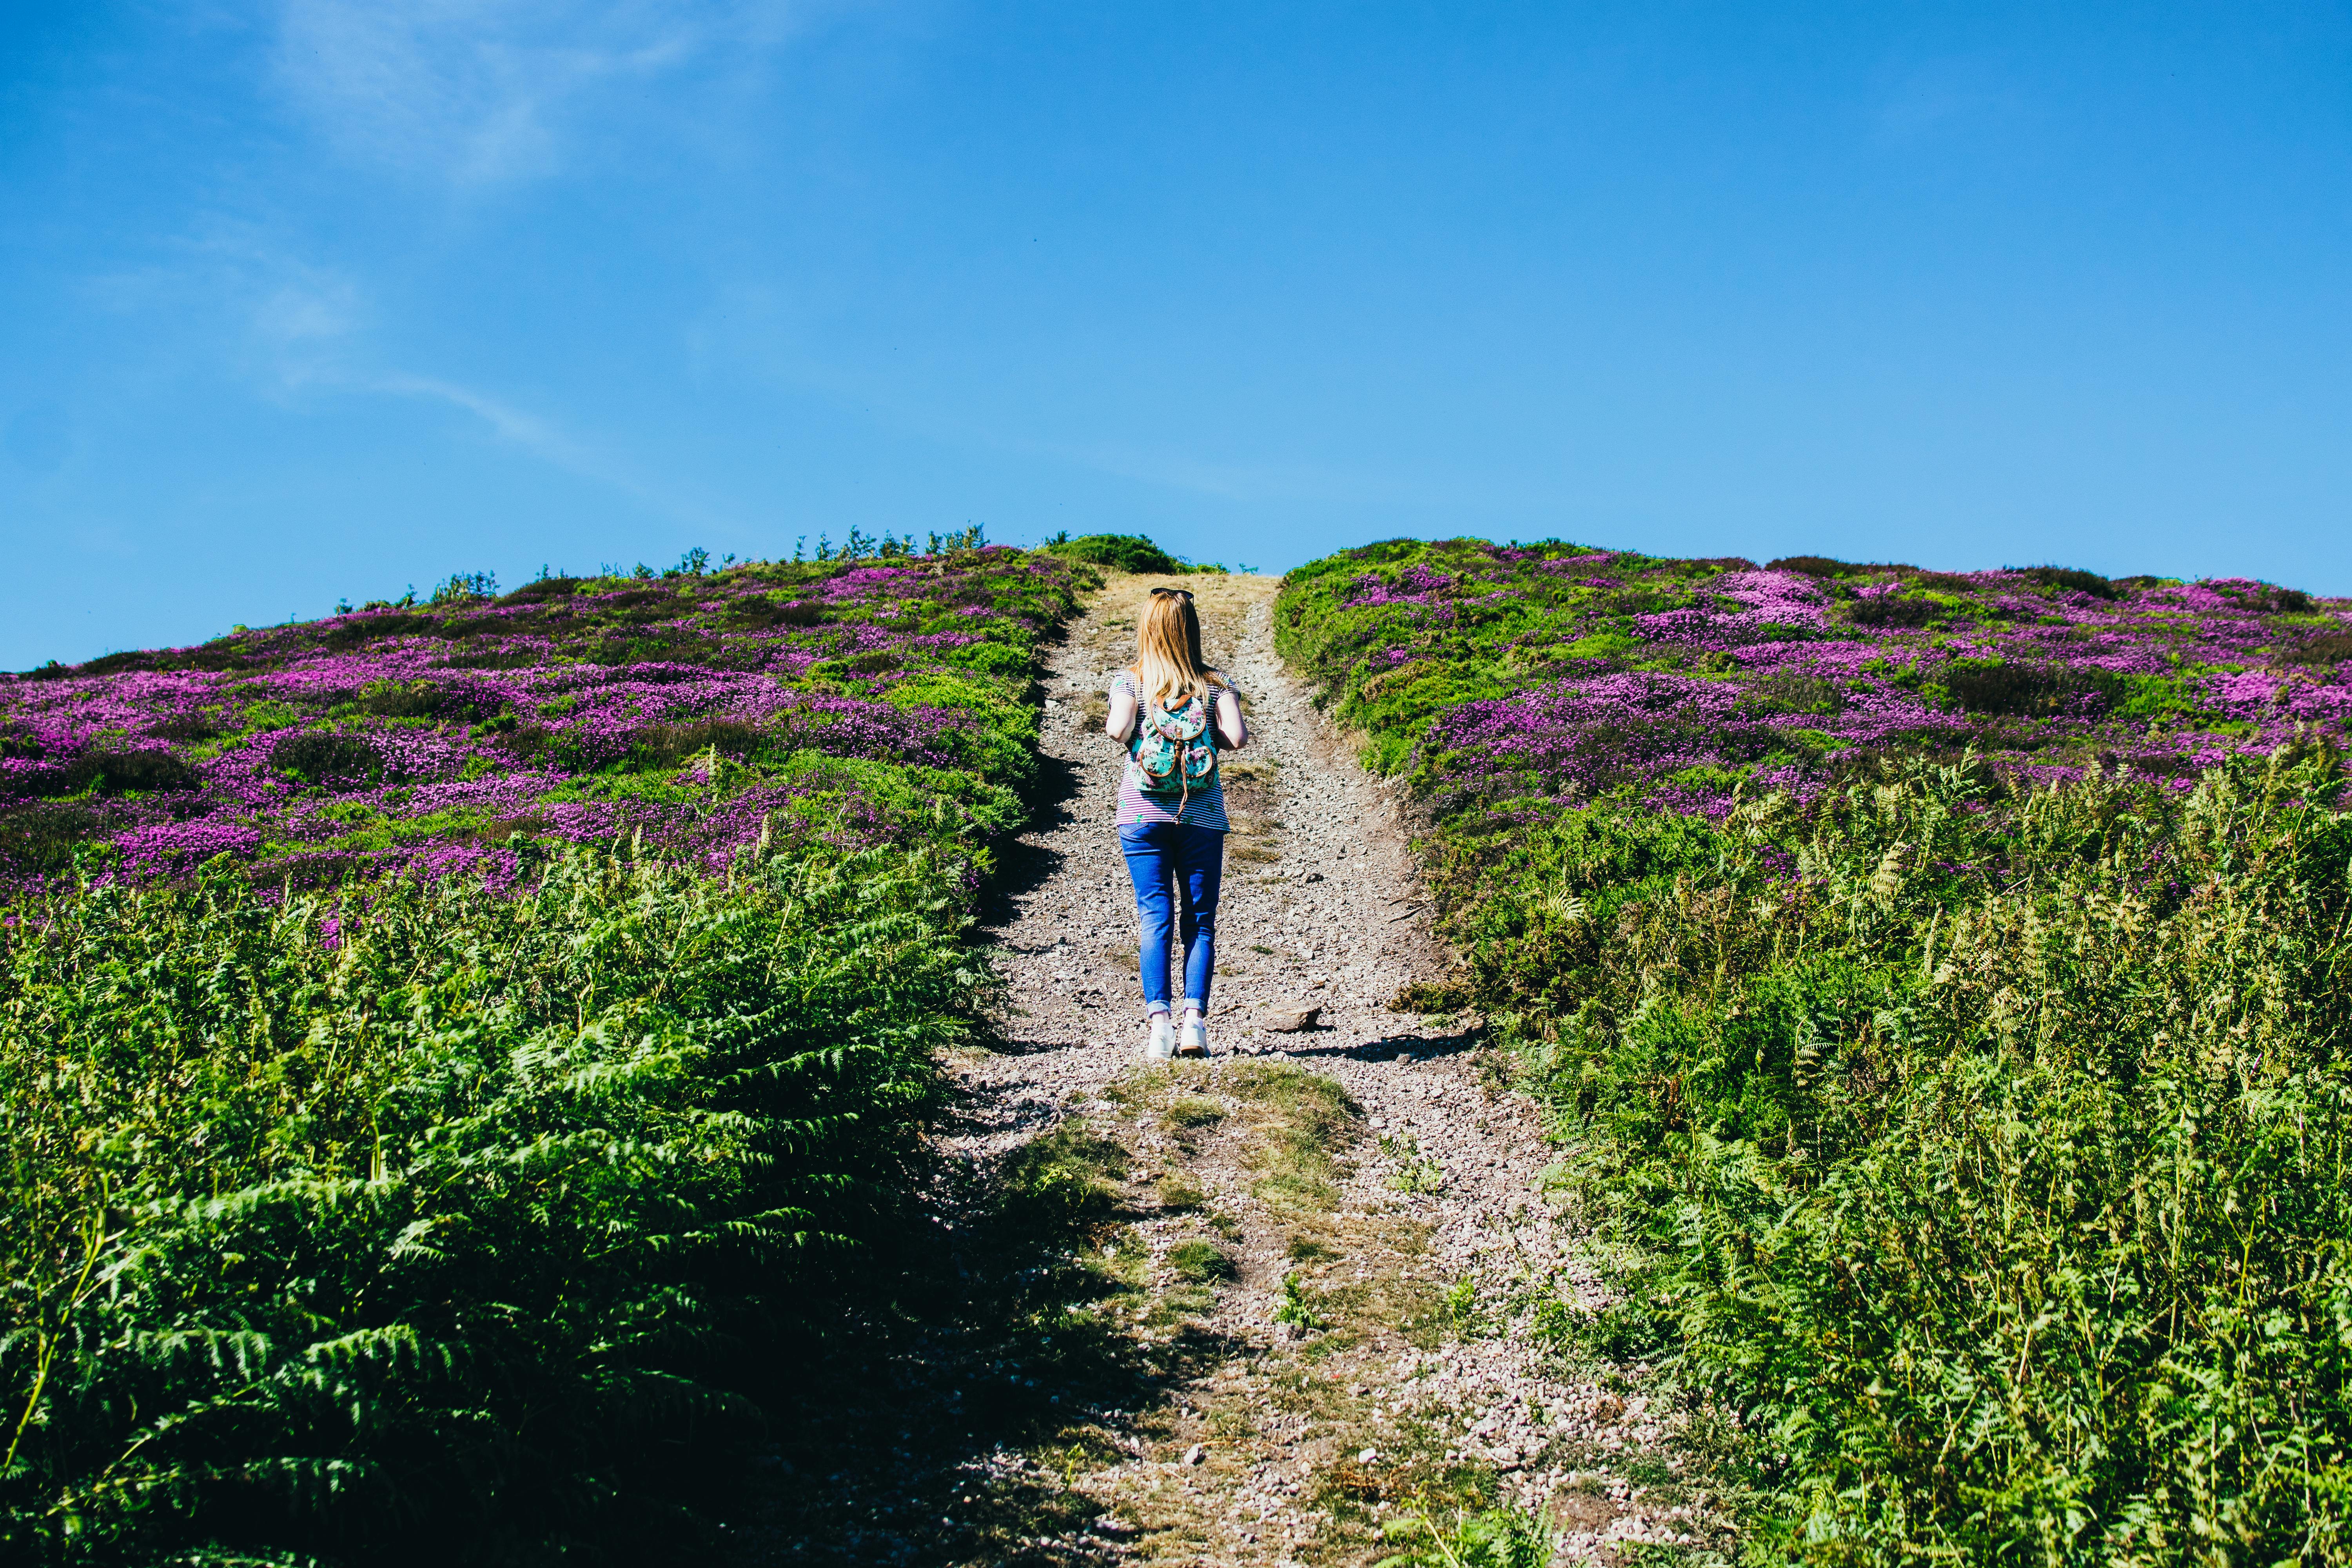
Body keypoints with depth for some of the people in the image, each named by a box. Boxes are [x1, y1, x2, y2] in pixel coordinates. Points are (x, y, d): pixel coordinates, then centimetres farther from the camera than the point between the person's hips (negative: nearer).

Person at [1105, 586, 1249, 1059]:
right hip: (1202, 817, 0)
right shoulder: (1215, 685, 3)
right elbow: (1238, 738, -9)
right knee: (1199, 921, 5)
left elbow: (1118, 728, -16)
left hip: (1143, 814, 0)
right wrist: (1208, 734, 11)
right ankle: (1195, 1020, -7)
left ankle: (1158, 1020, -11)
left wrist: (1117, 727, 7)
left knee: (1155, 918, 0)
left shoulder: (1130, 680, 1)